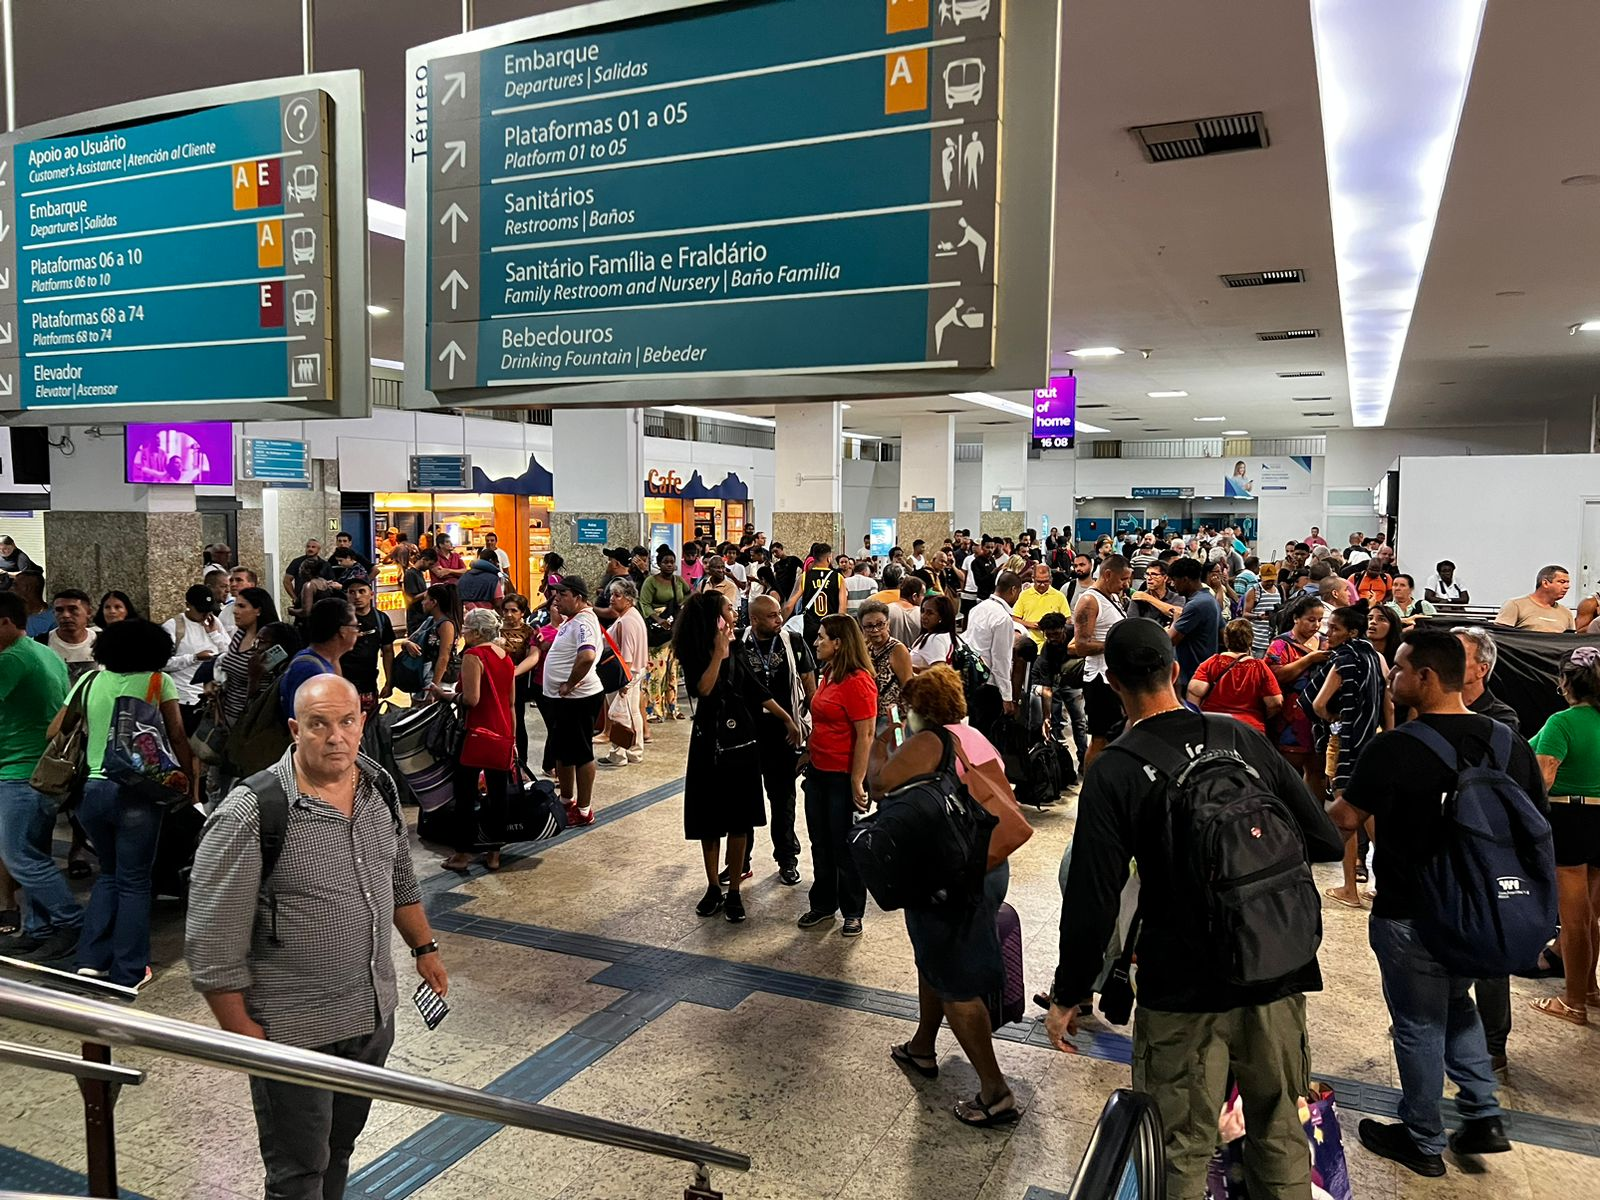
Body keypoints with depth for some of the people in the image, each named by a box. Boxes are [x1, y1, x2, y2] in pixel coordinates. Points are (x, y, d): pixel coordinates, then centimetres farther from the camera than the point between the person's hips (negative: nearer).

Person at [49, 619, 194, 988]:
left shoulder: (90, 681, 8)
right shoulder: (159, 681, -3)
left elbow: (54, 732, 9)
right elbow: (177, 737, -5)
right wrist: (191, 779, 4)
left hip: (92, 789, 4)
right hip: (136, 791, -4)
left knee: (109, 873, 22)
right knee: (133, 881, 6)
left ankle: (92, 959, 17)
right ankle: (129, 973, 11)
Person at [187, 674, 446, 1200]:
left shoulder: (379, 787, -1)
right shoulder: (250, 816, -22)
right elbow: (212, 940, -17)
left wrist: (424, 947, 18)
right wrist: (243, 1032, -15)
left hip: (375, 1014, 6)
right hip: (294, 1032, -5)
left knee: (340, 1146, 23)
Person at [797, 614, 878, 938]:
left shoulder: (858, 681, -20)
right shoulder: (829, 674, 9)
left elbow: (865, 736, -21)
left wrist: (857, 782, -21)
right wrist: (809, 755, 16)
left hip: (843, 776, -9)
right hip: (818, 772, 9)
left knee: (845, 846, 6)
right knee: (820, 842, 18)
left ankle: (852, 912, 23)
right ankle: (823, 904, 33)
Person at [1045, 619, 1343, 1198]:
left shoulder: (1113, 773, -14)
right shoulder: (1244, 738, -2)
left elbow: (1092, 900, -14)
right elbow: (1326, 842, 2)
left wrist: (1067, 996, -2)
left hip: (1184, 987, -4)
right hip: (1277, 976, 4)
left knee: (1180, 1152, 11)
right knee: (1280, 1132, 21)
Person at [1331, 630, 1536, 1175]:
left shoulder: (1395, 748, -23)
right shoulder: (1511, 745, -3)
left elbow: (1344, 820, -15)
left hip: (1411, 917, -6)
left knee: (1419, 1024, 10)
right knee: (1455, 1003, 28)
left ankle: (1423, 1142, 25)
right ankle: (1484, 1116, 27)